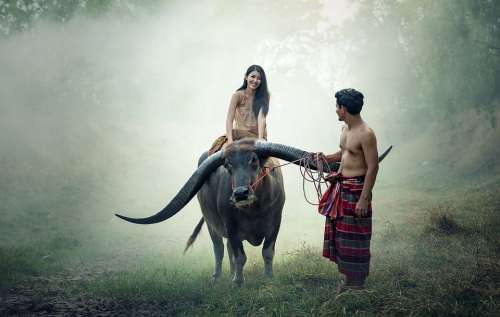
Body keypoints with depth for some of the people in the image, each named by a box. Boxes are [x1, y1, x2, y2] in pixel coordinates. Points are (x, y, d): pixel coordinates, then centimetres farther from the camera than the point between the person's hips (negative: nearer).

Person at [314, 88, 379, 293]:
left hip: (356, 188, -9)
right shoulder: (346, 129, 9)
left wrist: (364, 199, -22)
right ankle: (349, 279, 26)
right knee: (339, 231, 14)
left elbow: (373, 168, -20)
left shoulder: (365, 134, -19)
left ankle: (357, 284, 10)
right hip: (341, 186, 9)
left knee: (354, 237, -1)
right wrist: (327, 158, 8)